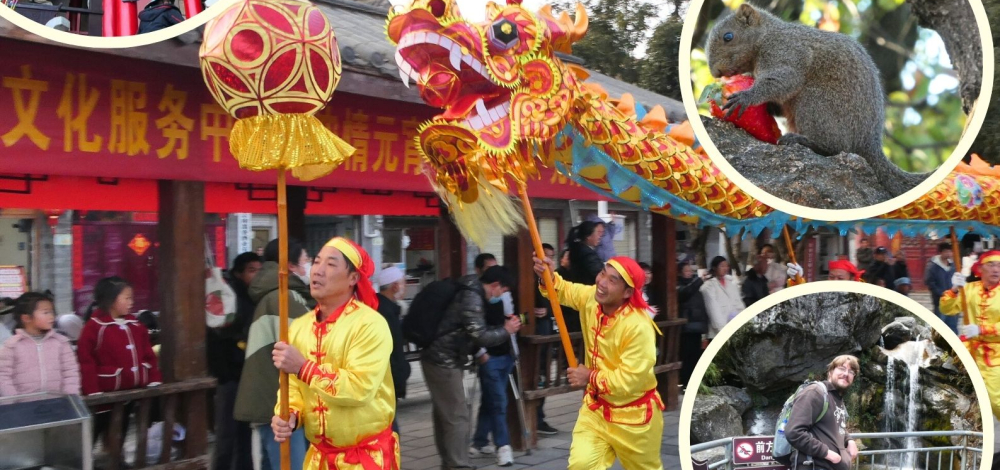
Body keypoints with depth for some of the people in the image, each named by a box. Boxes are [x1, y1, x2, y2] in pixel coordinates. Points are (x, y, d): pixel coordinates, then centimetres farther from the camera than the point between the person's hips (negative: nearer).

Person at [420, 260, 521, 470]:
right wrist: (506, 330, -5)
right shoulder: (472, 297, -16)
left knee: (443, 414, 16)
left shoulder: (469, 293, 14)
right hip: (444, 361, -10)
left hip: (439, 359, 10)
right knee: (457, 416, -5)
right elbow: (480, 335, -18)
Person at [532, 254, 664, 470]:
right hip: (596, 406, 5)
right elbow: (566, 291, 13)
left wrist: (591, 378, -18)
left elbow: (630, 379, -30)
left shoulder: (639, 327, -31)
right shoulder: (591, 298, -10)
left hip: (633, 414, -5)